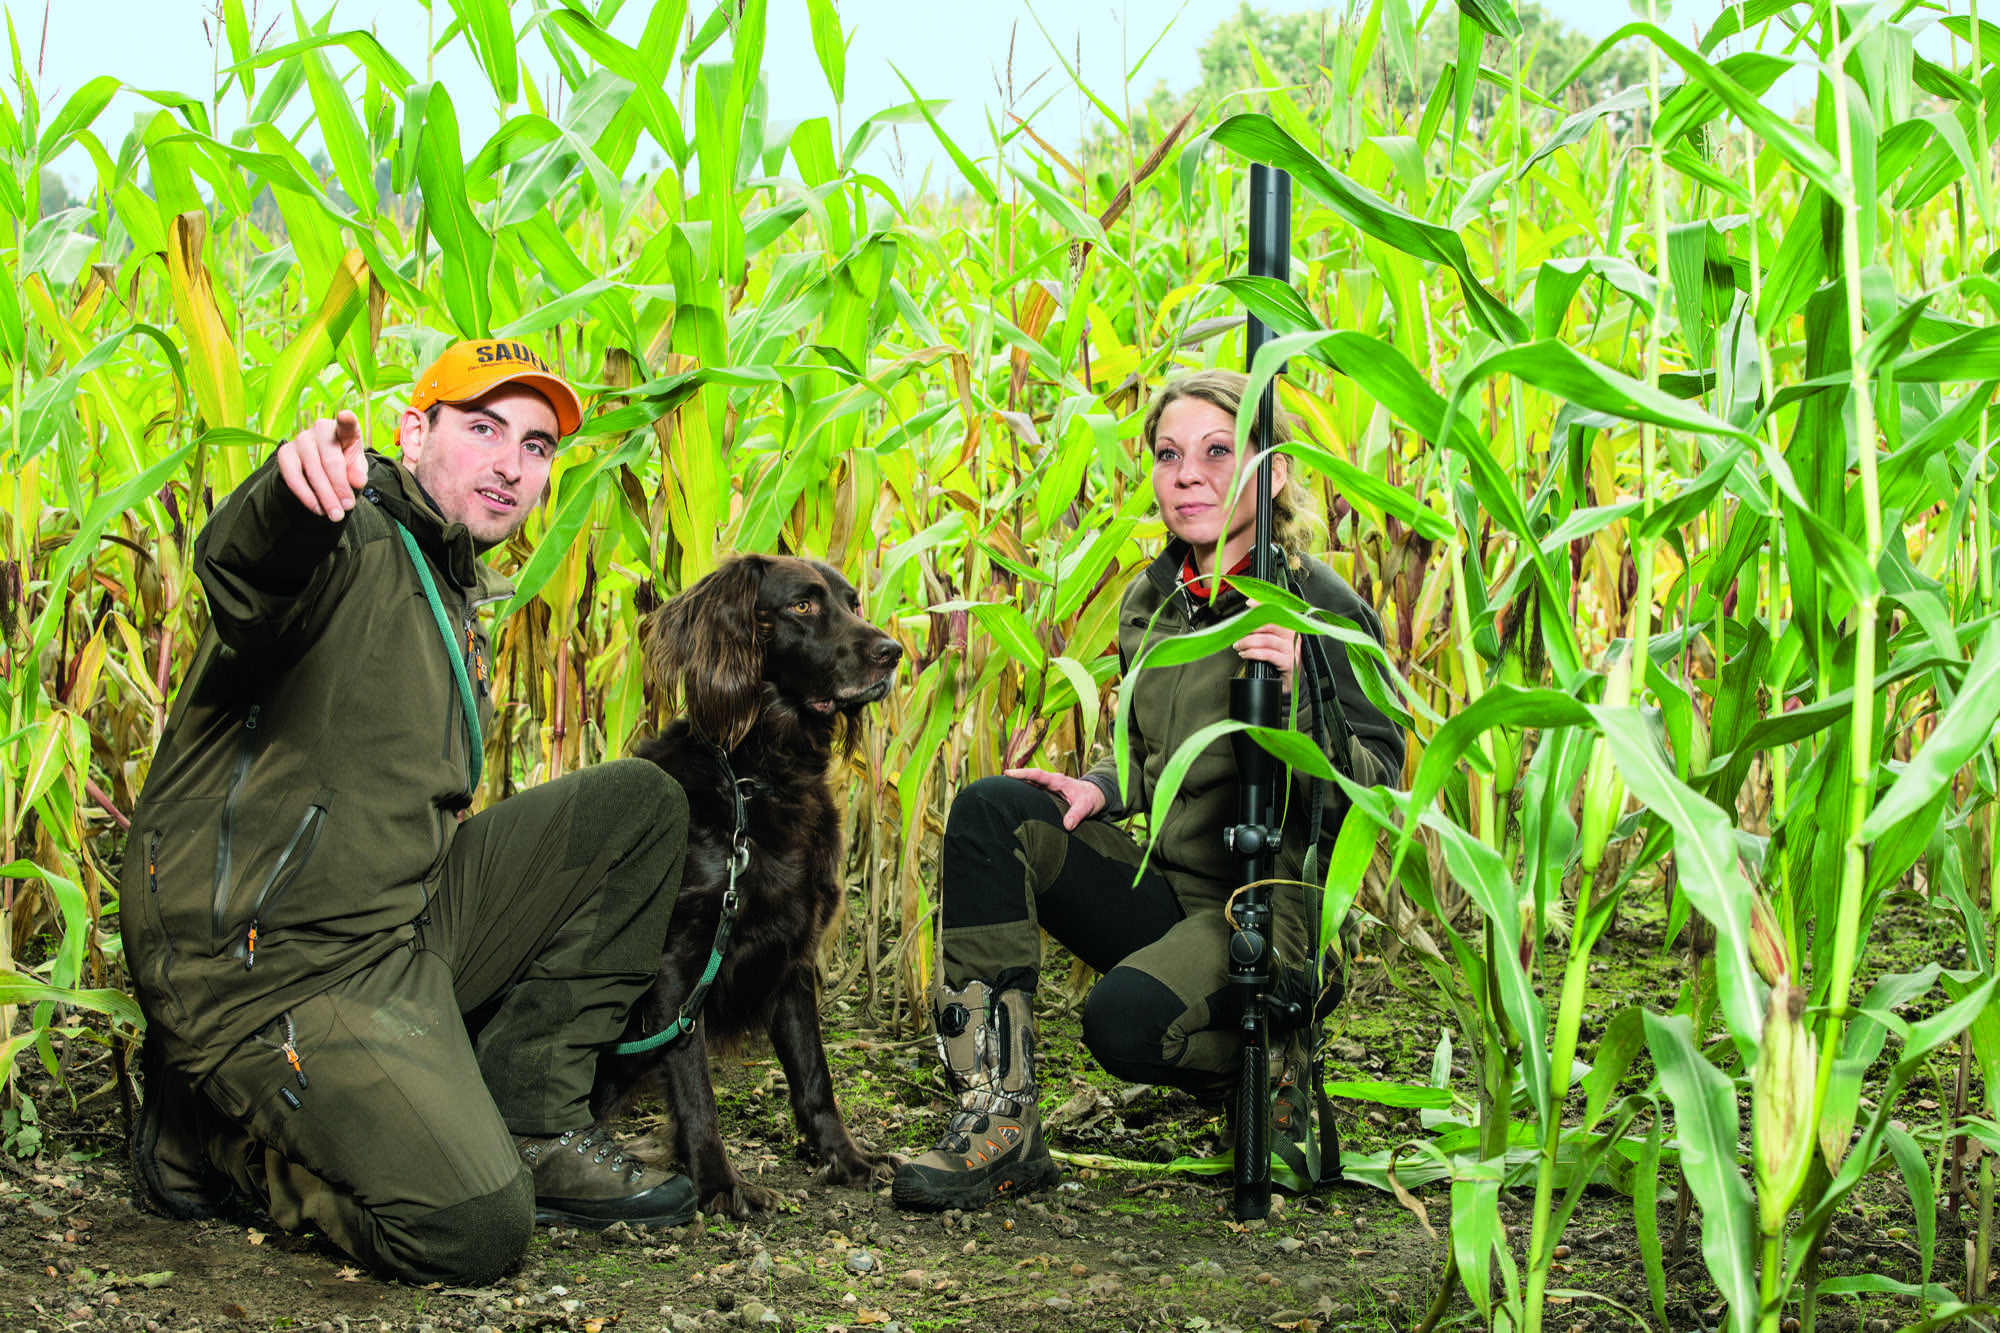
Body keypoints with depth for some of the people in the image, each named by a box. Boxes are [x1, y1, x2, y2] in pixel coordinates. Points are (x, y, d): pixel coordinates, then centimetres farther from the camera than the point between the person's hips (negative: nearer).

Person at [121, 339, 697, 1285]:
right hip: (267, 967, -9)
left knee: (637, 804, 6)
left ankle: (528, 1127, 8)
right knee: (471, 1230, -23)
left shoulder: (455, 594, 18)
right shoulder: (351, 543, -12)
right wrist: (292, 487, -62)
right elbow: (239, 567, -40)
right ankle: (215, 1131, 3)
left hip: (400, 927, 9)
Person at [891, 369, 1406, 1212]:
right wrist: (1103, 790, 0)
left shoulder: (1323, 611, -11)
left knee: (1125, 1020, -34)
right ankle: (997, 1128, -17)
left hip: (1272, 910, -7)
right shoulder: (1150, 602, 9)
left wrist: (1297, 698, -29)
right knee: (991, 811, -16)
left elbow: (1379, 794, -14)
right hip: (1162, 890, 7)